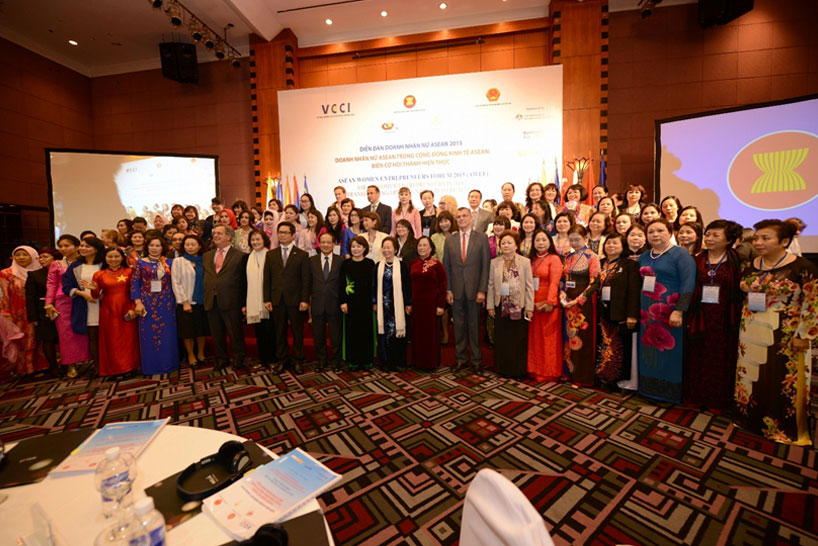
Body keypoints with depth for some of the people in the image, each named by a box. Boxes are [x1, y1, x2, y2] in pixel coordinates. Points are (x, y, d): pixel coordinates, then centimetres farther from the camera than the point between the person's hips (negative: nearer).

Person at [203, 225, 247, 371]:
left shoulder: (240, 256, -1)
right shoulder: (206, 256, 15)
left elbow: (244, 280, -4)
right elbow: (205, 278, 13)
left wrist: (243, 302, -7)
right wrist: (206, 296, 3)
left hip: (230, 302, -5)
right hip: (211, 301, 5)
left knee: (235, 332, 5)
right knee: (216, 334, 13)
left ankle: (238, 358, 22)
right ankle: (221, 359, 28)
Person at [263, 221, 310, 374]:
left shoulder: (302, 255, 2)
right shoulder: (270, 254, 11)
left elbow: (306, 279, -2)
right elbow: (267, 278, 8)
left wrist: (305, 300, -9)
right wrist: (267, 299, 1)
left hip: (295, 299, -2)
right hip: (277, 300, 3)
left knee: (297, 331, 5)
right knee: (279, 331, 9)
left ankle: (297, 360, 18)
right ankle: (281, 360, 22)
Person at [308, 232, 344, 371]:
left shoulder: (340, 261, 1)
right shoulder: (312, 260, 5)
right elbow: (308, 283, 6)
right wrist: (307, 301, 1)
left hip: (334, 304, -1)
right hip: (317, 304, 2)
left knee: (336, 336, 8)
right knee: (318, 336, 12)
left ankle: (335, 361, 24)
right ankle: (321, 361, 28)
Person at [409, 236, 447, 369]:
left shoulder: (436, 264, -6)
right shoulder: (412, 263, 7)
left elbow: (443, 285, -7)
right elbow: (409, 284, 11)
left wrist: (441, 305, -11)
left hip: (431, 303, -4)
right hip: (416, 302, 4)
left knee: (431, 332, 5)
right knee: (417, 331, 10)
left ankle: (431, 362, 21)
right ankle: (418, 361, 25)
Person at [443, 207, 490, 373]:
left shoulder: (482, 238, 2)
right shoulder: (450, 240, 9)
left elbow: (485, 265, -2)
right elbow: (446, 267, 8)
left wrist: (482, 290, -8)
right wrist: (448, 290, 1)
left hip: (474, 289, -2)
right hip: (456, 291, 2)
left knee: (475, 326, 6)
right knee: (459, 326, 9)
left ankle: (476, 360, 20)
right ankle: (461, 358, 22)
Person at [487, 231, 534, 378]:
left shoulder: (525, 262, 0)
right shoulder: (494, 263, 5)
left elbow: (529, 286, -2)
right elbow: (491, 285, 5)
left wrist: (529, 307, -6)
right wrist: (490, 306, 1)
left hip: (519, 307, -1)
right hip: (501, 307, 2)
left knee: (519, 340, 5)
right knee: (502, 340, 8)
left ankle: (518, 370, 21)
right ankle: (503, 368, 22)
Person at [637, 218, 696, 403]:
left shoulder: (680, 255, -6)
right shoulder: (643, 257, 12)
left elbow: (688, 284, -14)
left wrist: (679, 311, -22)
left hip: (669, 314, -5)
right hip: (647, 313, 6)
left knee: (670, 351, 3)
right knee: (649, 351, 11)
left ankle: (672, 391, 19)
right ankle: (650, 387, 25)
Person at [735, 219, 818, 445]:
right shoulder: (749, 267, 5)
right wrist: (743, 326, 11)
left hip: (784, 338, -5)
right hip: (750, 337, 5)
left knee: (783, 384, 5)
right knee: (749, 379, 12)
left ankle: (785, 428, 24)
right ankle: (751, 420, 29)